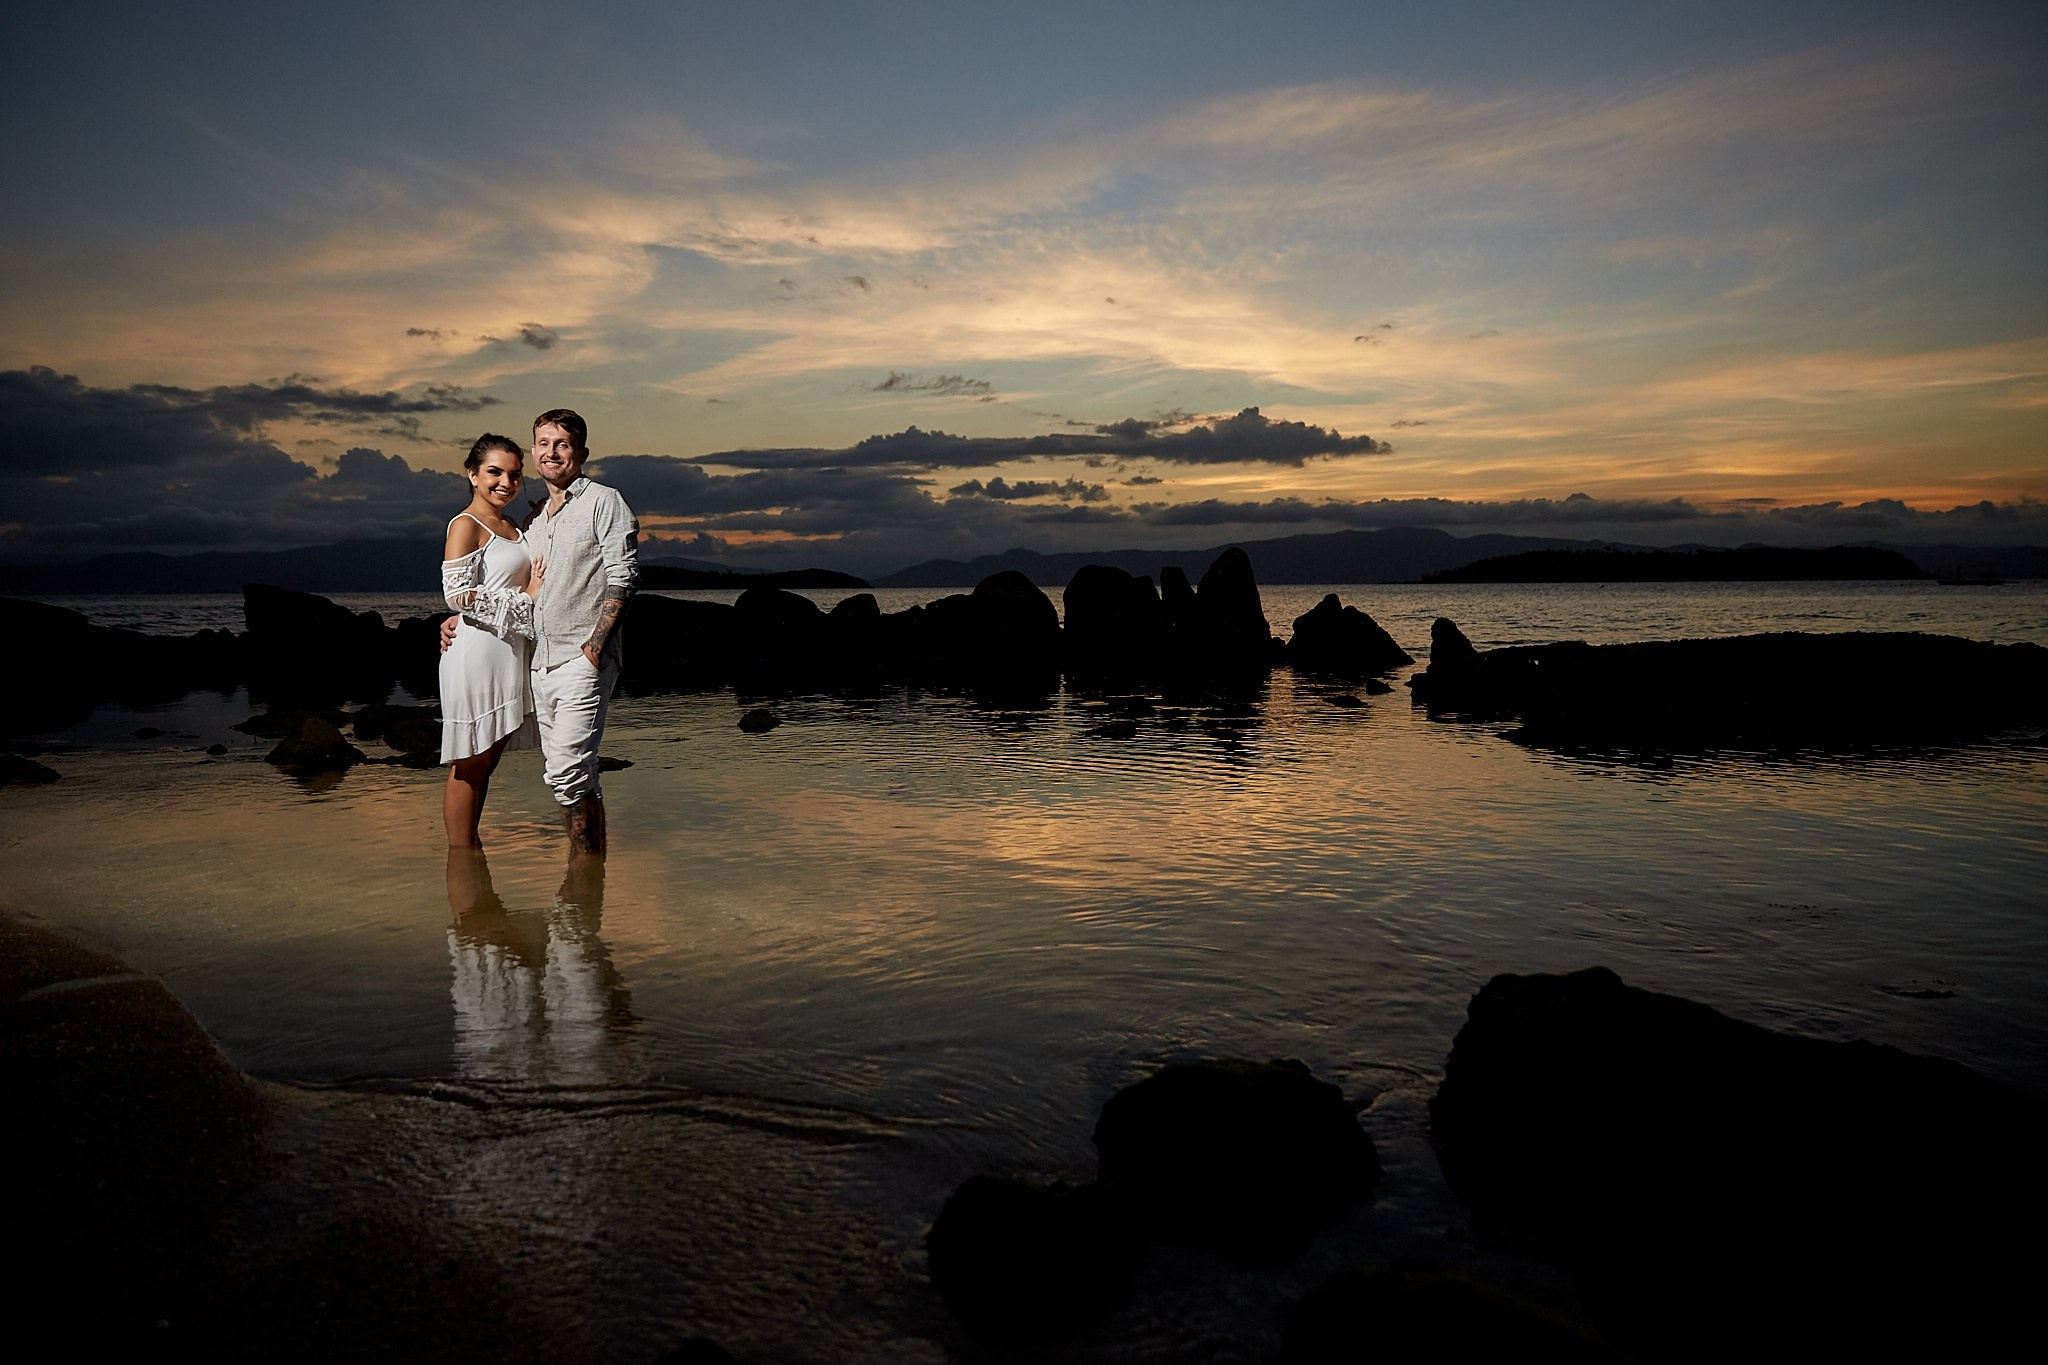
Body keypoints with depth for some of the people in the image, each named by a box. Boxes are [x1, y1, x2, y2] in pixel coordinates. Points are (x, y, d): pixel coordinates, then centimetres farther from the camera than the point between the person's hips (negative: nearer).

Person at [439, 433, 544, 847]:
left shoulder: (512, 529, 18)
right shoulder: (466, 525, -7)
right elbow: (457, 593, -17)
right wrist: (525, 597, -13)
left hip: (508, 655, 9)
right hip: (476, 654, -8)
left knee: (486, 761, 13)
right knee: (469, 765, -3)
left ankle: (471, 849, 21)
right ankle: (460, 853, 4)